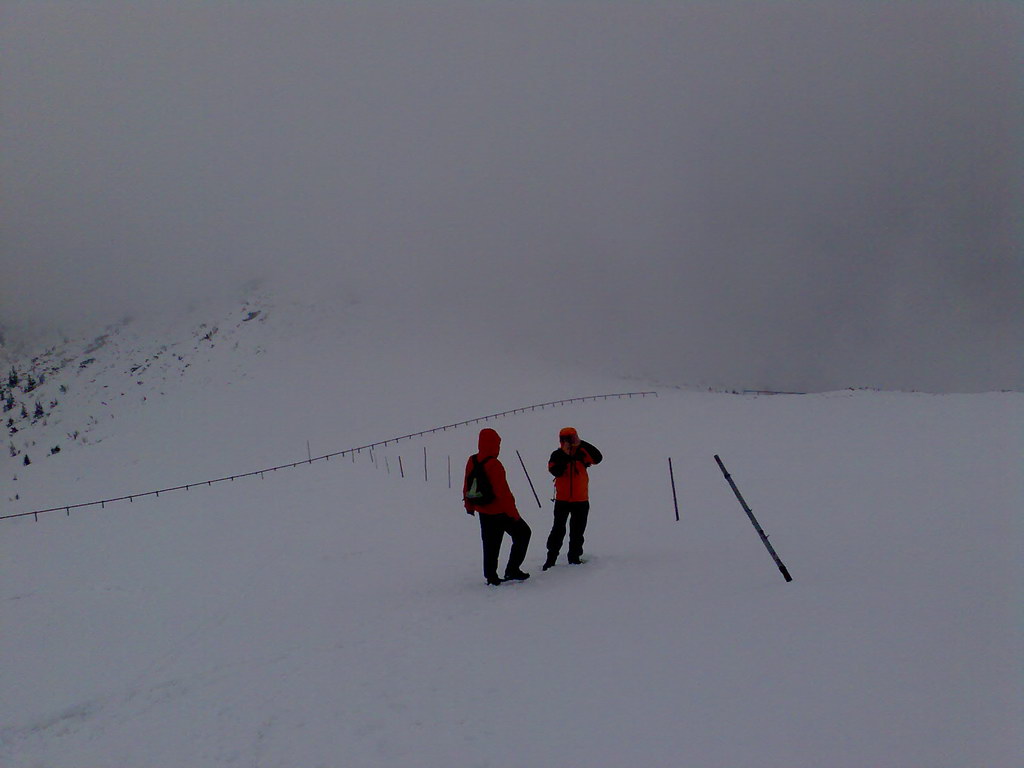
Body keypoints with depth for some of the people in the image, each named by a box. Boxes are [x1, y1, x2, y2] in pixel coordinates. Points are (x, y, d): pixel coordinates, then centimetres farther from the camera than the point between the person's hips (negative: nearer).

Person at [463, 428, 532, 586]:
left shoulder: (472, 461, -1)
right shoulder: (493, 465, -24)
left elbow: (467, 485, 9)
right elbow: (503, 491, -23)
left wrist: (469, 505, 22)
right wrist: (513, 512, -16)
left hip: (483, 511, 7)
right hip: (500, 511, -7)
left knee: (490, 544, 18)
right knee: (523, 533, 10)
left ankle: (491, 576, 21)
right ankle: (512, 570, 8)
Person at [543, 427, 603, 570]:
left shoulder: (582, 454, -2)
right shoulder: (558, 455, -3)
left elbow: (597, 458, -20)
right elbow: (555, 471, -21)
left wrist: (581, 444, -25)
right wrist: (565, 454, -23)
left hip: (581, 500, 1)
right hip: (562, 500, -1)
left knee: (577, 531, 10)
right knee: (558, 530, -5)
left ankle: (574, 557, 23)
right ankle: (551, 559, 3)